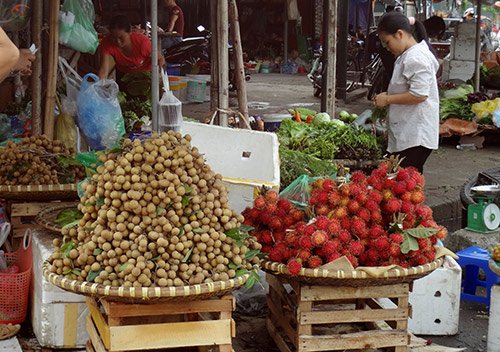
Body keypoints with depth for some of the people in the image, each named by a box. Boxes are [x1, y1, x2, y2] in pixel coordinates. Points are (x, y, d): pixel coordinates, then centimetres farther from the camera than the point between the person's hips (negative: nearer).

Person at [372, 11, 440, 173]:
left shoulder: (416, 58, -15)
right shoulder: (407, 55, 17)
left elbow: (419, 94, -23)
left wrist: (388, 99, -13)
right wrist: (388, 95, 12)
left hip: (416, 136, -10)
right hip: (407, 134, 10)